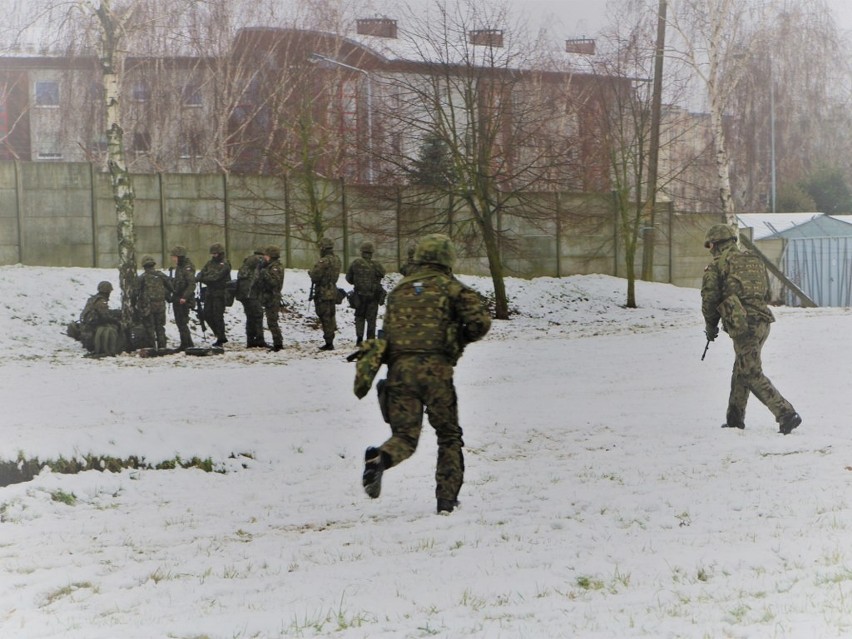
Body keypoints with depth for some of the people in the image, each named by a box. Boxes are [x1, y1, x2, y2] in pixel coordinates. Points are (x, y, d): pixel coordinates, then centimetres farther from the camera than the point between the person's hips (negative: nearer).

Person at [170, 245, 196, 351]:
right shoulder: (179, 267, 14)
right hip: (177, 299, 9)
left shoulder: (187, 268, -15)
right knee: (179, 322, 13)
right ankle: (188, 343, 22)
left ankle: (185, 344, 1)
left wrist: (185, 297, -26)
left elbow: (192, 284, -21)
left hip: (184, 301, -9)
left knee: (182, 322, -6)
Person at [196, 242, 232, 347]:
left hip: (220, 294, -8)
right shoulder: (210, 263, 13)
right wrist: (199, 277, -18)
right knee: (207, 315, 8)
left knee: (218, 316, -7)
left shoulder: (225, 264, -10)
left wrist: (203, 279, -22)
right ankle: (220, 335, 21)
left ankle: (221, 339, 3)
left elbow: (217, 276, -20)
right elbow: (202, 272, 5)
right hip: (210, 292, 8)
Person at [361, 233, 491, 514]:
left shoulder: (400, 288, 20)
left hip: (399, 367, 3)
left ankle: (380, 458, -29)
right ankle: (447, 499, 8)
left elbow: (387, 330, 23)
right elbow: (481, 320, -5)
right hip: (435, 368, -3)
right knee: (449, 435, 12)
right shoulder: (451, 288, 6)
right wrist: (461, 339, 13)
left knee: (404, 435, 5)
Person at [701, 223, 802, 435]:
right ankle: (735, 418, 25)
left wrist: (711, 326, 12)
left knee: (752, 374, -4)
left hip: (743, 325, -8)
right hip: (763, 321, 8)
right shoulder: (754, 260, 19)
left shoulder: (717, 265, -2)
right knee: (741, 370, 19)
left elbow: (709, 298, -3)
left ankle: (786, 414, -14)